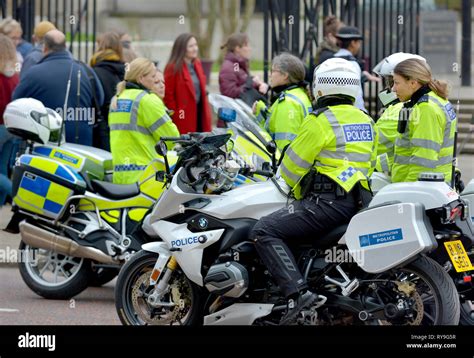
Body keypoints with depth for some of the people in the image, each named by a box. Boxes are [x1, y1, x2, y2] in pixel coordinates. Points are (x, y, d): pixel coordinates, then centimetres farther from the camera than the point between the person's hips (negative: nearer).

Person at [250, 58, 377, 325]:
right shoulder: (367, 122, 16)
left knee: (265, 231, -14)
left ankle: (297, 292, -30)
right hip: (357, 201, 9)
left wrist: (285, 183, 17)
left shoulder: (320, 120, -9)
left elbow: (293, 165, -4)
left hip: (327, 202, -9)